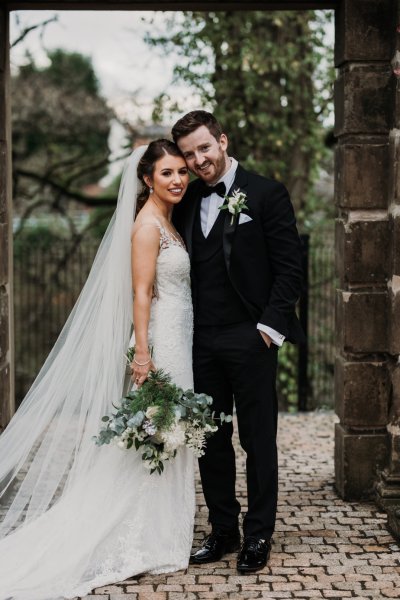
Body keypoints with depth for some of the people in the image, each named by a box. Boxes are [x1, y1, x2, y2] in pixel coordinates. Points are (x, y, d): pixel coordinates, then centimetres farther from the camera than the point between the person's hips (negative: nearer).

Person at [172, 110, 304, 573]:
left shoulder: (266, 194, -3)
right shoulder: (187, 201, 12)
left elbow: (289, 266, -5)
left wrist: (271, 325, -12)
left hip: (250, 340, -5)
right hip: (201, 342, 5)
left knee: (258, 442, 4)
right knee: (212, 442, 10)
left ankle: (258, 536, 15)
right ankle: (223, 531, 22)